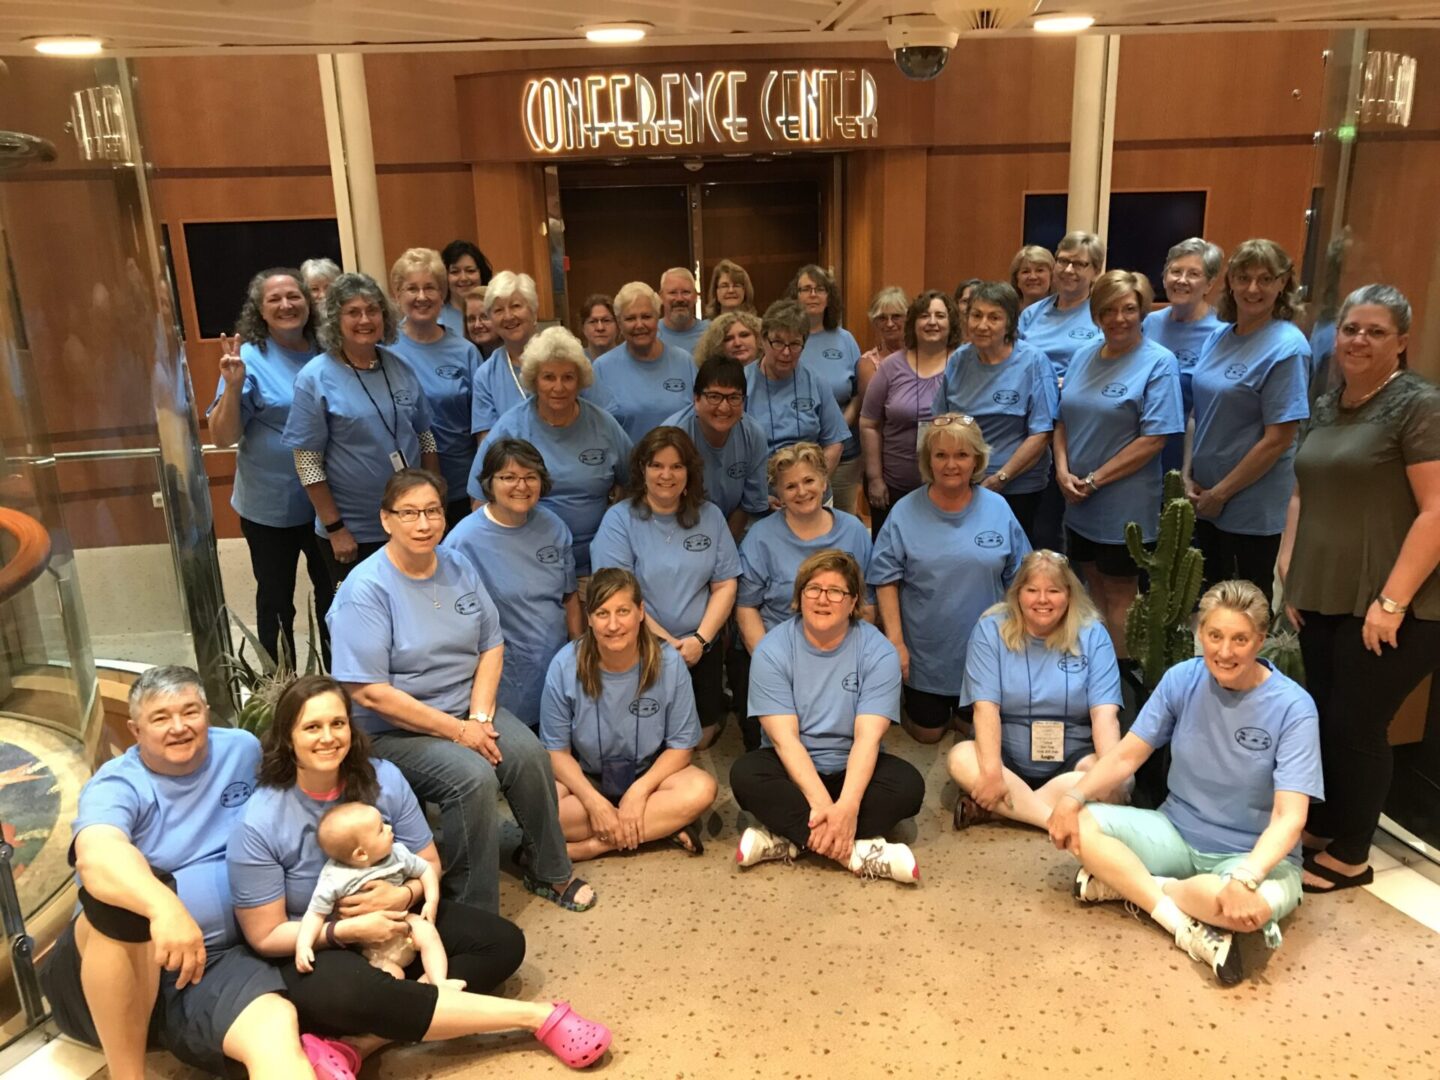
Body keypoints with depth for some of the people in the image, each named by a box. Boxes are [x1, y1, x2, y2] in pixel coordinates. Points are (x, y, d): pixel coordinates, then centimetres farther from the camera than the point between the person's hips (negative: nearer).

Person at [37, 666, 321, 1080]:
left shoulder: (244, 751, 3)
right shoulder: (116, 785, -9)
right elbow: (96, 856, -32)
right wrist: (164, 906, -51)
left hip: (216, 963, -1)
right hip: (116, 965, 2)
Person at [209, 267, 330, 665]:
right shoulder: (249, 358, -11)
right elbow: (222, 437, -14)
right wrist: (233, 385, -28)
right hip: (271, 508, -4)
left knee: (333, 594, 18)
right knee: (276, 601, 12)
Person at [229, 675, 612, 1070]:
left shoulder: (382, 778, -11)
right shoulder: (259, 826, -20)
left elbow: (429, 864, -1)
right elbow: (266, 936, -13)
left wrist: (403, 896, -24)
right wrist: (347, 931, -27)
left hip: (391, 920, 5)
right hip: (310, 950, -5)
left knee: (503, 941, -11)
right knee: (352, 994, -40)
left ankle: (361, 1042, -27)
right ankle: (535, 1015, -30)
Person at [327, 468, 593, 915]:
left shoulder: (458, 567, 4)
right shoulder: (365, 590, -16)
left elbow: (492, 645, 7)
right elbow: (370, 693, -21)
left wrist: (479, 715, -10)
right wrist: (458, 731, -19)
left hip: (467, 712, 6)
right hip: (395, 730, -5)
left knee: (529, 754, -19)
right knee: (474, 777, -29)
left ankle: (549, 873, 3)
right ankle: (473, 914, -11)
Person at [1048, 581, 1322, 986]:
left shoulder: (1292, 707, -17)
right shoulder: (1182, 679, -6)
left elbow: (1289, 817, -23)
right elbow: (1127, 755, -3)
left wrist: (1246, 878, -40)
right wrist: (1073, 798, -20)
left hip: (1252, 854, -3)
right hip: (1175, 831, 4)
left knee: (1258, 905, -39)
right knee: (1073, 823, -18)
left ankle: (1128, 882, -15)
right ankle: (1185, 925, -21)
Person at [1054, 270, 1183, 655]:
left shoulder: (1159, 362, -9)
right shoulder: (1084, 356, 8)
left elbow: (1153, 439, -15)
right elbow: (1063, 420, 11)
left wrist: (1095, 480, -15)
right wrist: (1063, 471, -5)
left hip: (1125, 504, -6)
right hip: (1079, 504, 6)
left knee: (1118, 598, 5)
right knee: (1093, 589, 16)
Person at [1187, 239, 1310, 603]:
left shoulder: (1287, 348, -15)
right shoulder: (1218, 338, 4)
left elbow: (1278, 439, -18)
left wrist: (1220, 494, -14)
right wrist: (1189, 477, 0)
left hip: (1253, 506, -6)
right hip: (1205, 500, 6)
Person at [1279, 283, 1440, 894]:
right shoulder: (1326, 407, 12)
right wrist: (1290, 574, 9)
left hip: (1389, 607, -6)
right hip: (1322, 598, 7)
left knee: (1357, 726, 1)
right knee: (1324, 719, 14)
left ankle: (1349, 857, 17)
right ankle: (1322, 827, 31)